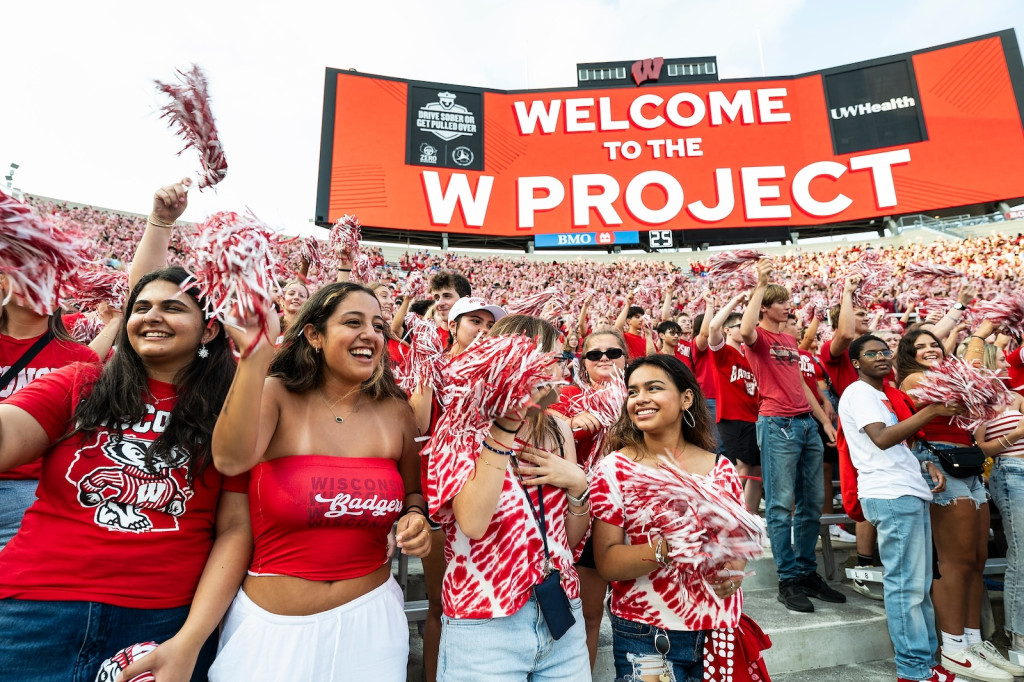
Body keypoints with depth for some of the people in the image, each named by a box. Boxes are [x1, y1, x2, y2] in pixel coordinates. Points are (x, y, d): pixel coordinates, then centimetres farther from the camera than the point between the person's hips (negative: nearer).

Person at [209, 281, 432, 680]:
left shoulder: (395, 412, -2)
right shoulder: (275, 395, -9)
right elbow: (230, 460, -29)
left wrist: (415, 518, -9)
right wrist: (254, 354, -35)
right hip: (271, 622, -2)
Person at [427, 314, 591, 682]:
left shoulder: (557, 431, 2)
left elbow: (572, 538, 8)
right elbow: (473, 523, -26)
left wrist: (576, 483, -11)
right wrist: (503, 428, -25)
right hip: (484, 628, -4)